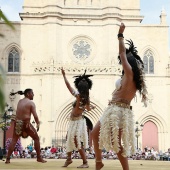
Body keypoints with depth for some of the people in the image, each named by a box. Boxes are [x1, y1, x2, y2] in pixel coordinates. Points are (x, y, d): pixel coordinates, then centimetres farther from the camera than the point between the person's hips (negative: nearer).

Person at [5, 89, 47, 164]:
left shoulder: (20, 101, 13)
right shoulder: (31, 103, -6)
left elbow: (18, 113, 15)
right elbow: (35, 116, -10)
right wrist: (38, 124, -1)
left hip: (17, 123, 5)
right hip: (25, 123, -5)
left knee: (14, 140, 12)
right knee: (36, 138, 10)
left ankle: (8, 159, 4)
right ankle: (39, 158, 11)